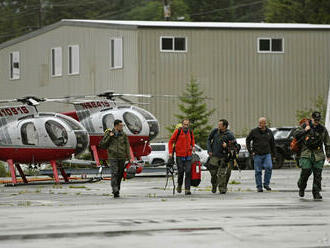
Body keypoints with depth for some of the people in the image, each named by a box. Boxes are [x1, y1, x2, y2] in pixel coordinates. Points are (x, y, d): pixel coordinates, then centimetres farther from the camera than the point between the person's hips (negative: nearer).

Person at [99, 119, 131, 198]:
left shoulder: (123, 135, 7)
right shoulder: (108, 134, 2)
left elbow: (127, 147, 7)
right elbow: (102, 145, 1)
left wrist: (129, 158, 0)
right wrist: (109, 137, -10)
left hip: (122, 157, 3)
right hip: (113, 157, -3)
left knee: (120, 174, 6)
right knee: (114, 173, -16)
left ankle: (117, 190, 18)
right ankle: (115, 190, -23)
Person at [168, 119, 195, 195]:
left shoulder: (190, 132, 7)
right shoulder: (178, 131, -5)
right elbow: (171, 141, 0)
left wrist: (193, 146, 8)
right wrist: (170, 152, -7)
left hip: (188, 156, 3)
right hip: (179, 155, -3)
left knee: (188, 172, -7)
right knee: (181, 172, 1)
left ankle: (187, 189, -8)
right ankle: (179, 185, 27)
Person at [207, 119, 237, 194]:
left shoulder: (229, 135, -9)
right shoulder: (215, 131, 0)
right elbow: (209, 139, 13)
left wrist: (227, 146, -20)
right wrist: (209, 150, 5)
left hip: (223, 157, -3)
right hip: (214, 156, 3)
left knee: (222, 173, -9)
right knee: (213, 173, 7)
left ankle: (222, 188, 0)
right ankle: (214, 186, 32)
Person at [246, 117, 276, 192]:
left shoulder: (269, 132, 7)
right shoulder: (254, 131, -1)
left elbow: (272, 143, 17)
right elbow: (248, 140, 6)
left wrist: (274, 153, 15)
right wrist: (250, 151, -1)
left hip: (267, 154, 1)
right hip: (257, 154, -1)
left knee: (269, 167, -18)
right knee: (258, 171, 0)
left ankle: (266, 184, -4)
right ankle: (259, 187, 10)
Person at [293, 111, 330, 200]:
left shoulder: (323, 129, 10)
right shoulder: (304, 126, 5)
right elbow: (295, 134, 1)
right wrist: (305, 130, -10)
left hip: (318, 155, 2)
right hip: (306, 153, -2)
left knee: (318, 174, -3)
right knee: (305, 172, -11)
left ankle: (316, 192, 4)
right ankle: (301, 188, 13)